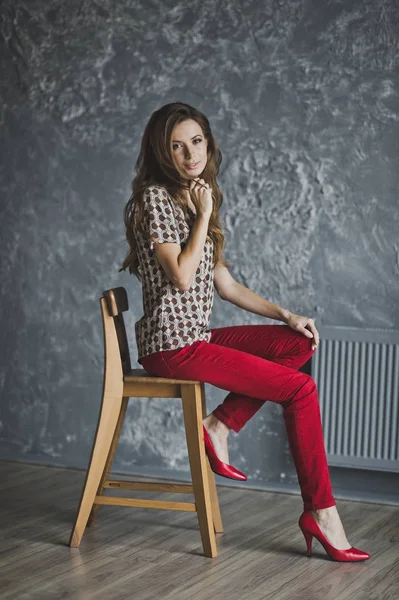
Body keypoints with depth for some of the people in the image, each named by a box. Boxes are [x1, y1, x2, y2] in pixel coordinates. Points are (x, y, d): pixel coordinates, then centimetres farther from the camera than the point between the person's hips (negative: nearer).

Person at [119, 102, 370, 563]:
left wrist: (286, 315, 10)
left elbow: (225, 284, 17)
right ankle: (321, 513, -5)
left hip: (196, 336, 9)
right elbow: (181, 277, -20)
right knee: (301, 389, -11)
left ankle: (219, 425, -3)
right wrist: (204, 216, -11)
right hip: (172, 345, -9)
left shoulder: (198, 198, 16)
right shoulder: (155, 197, -10)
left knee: (299, 342, 5)